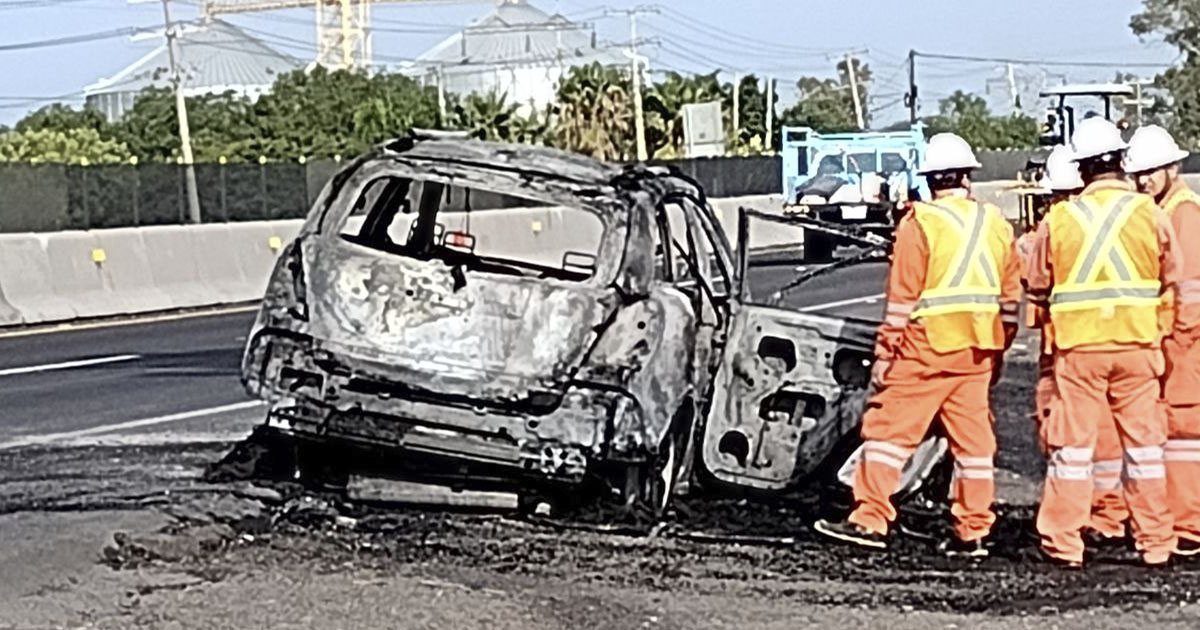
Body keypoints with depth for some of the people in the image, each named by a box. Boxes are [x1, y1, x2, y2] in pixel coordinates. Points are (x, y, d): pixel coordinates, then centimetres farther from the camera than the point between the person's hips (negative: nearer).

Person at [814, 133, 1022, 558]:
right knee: (972, 437, 8)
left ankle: (870, 519, -3)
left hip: (928, 347, -5)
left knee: (890, 427, -1)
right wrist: (999, 351, 21)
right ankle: (972, 532, 10)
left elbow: (902, 297, -10)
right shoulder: (995, 223, 11)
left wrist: (884, 353, -6)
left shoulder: (920, 223, -6)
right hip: (977, 351, 6)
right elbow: (1011, 295, 13)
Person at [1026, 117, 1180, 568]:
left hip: (1079, 344, -1)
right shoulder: (1150, 213, -2)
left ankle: (1063, 542, 8)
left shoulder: (1058, 219, -2)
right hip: (1137, 343, 1)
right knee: (1143, 440, 9)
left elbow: (1038, 287, 6)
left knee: (1074, 441, 5)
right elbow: (1171, 281, 8)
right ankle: (1155, 542, 16)